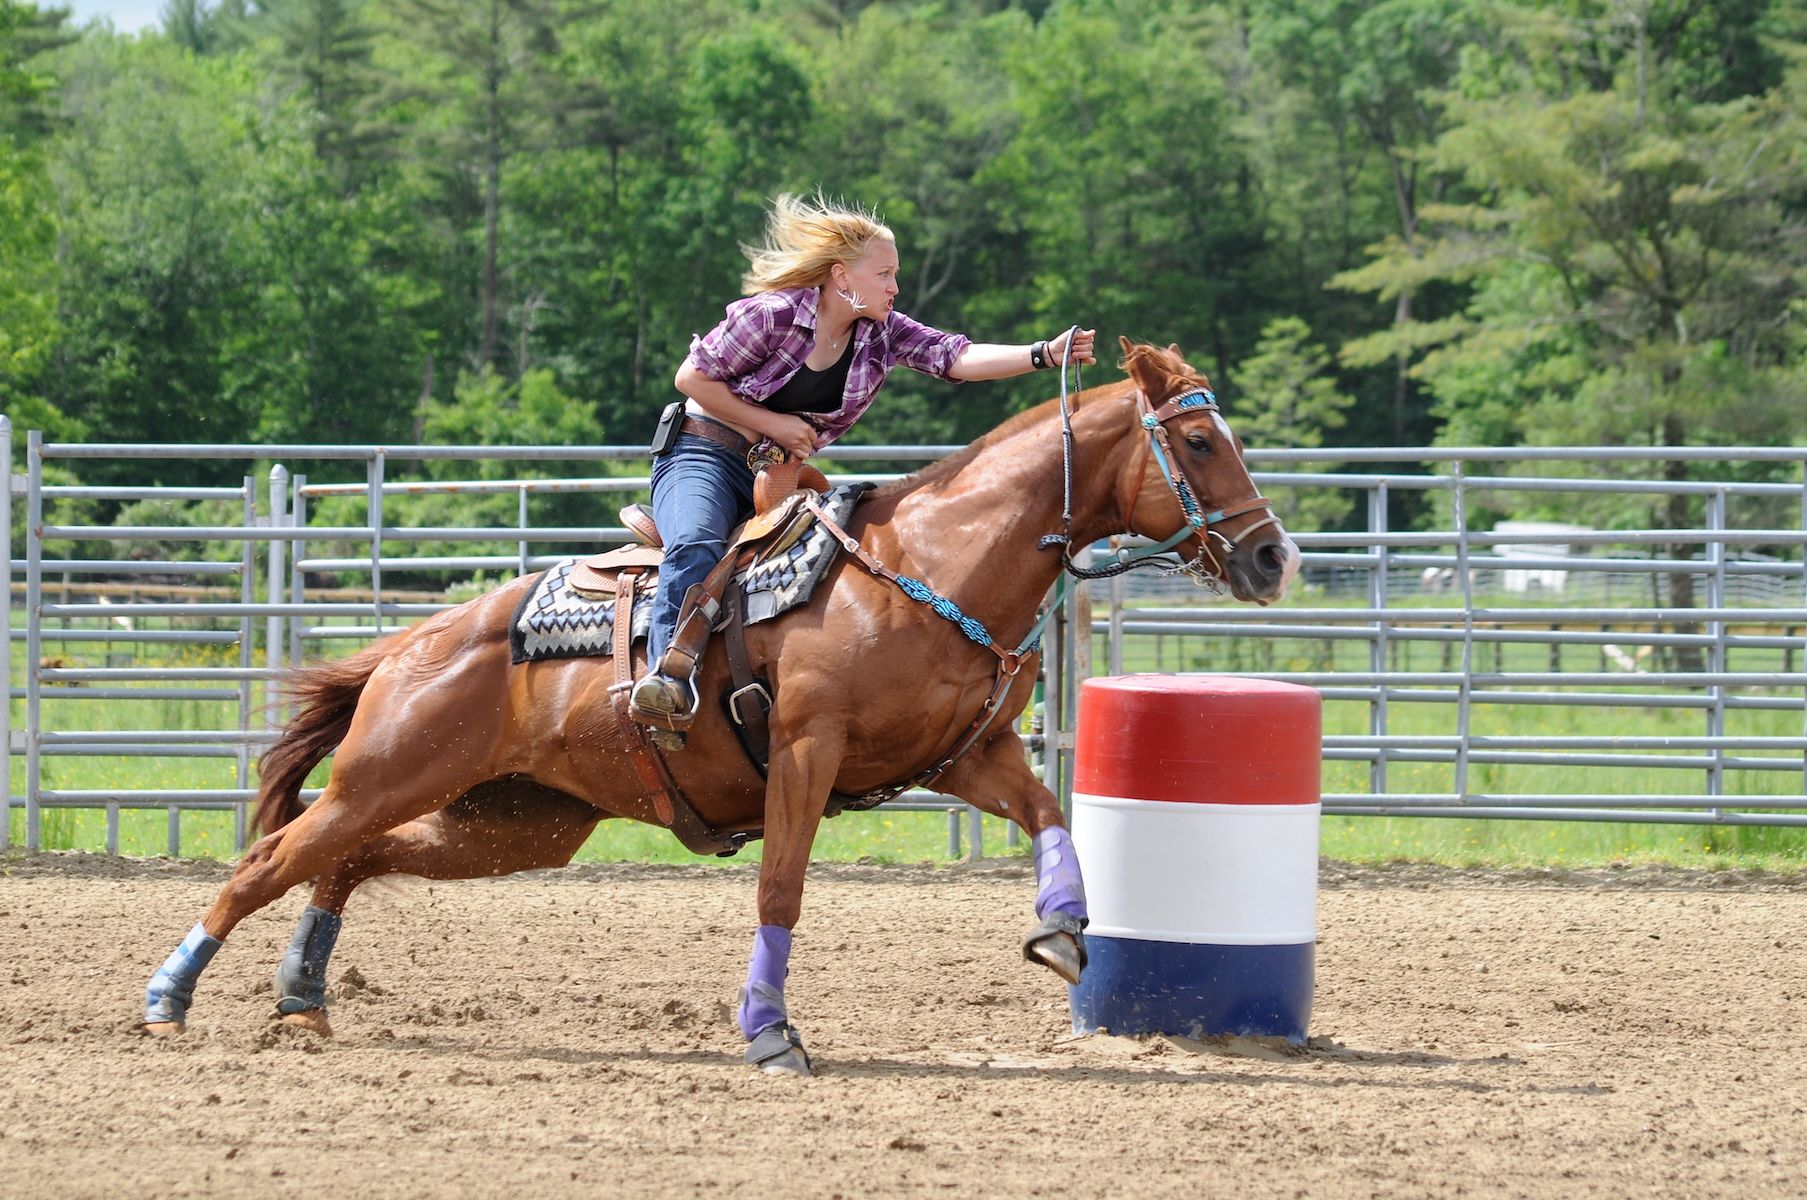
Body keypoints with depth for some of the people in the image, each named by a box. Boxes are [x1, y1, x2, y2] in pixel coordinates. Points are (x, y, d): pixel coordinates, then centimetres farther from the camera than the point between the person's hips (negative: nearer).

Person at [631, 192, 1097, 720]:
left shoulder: (882, 333, 1)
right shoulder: (772, 315, -16)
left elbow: (955, 357, -12)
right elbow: (692, 377, -11)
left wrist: (1046, 355, -26)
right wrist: (773, 423, -14)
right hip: (704, 455, -7)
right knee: (696, 546, -34)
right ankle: (668, 674, -45)